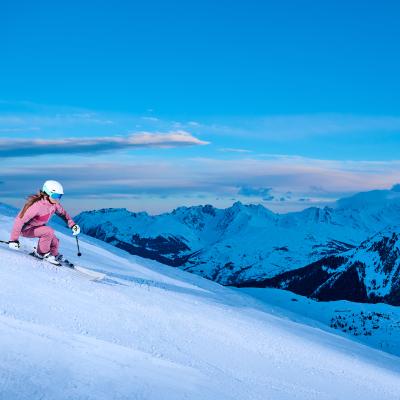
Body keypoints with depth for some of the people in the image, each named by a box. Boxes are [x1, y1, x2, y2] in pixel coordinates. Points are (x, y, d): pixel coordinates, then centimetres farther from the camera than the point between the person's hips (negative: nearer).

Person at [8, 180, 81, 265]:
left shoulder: (55, 204, -14)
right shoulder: (37, 205, -36)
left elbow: (62, 213, 8)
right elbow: (20, 220, -34)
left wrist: (72, 225, -1)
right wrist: (14, 239, -33)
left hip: (38, 226, 7)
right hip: (26, 229, -7)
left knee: (54, 243, -2)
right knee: (49, 231, -28)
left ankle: (54, 255, 30)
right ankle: (42, 253, -5)